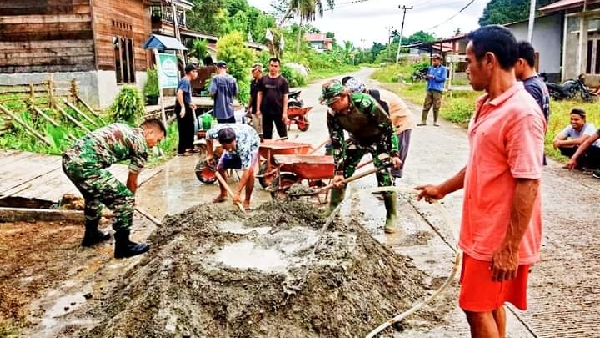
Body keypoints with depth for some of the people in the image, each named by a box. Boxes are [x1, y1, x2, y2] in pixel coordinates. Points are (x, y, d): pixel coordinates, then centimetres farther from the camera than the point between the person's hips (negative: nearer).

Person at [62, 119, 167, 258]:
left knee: (93, 195, 32)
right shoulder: (141, 143, 3)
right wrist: (128, 200, 30)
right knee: (124, 198, -1)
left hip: (69, 159, 10)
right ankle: (123, 246, 8)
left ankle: (91, 234, 46)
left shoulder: (122, 129, 25)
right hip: (85, 166, -9)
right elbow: (132, 181, 12)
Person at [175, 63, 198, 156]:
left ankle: (189, 147, 30)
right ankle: (181, 151, 2)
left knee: (190, 128, 18)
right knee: (184, 130, -4)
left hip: (186, 107, 10)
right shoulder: (185, 81, -16)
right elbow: (179, 93, -30)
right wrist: (183, 107, -33)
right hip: (183, 108, -10)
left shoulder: (187, 81, 14)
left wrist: (190, 104, 32)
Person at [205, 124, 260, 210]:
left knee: (250, 171, -25)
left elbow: (246, 171, -45)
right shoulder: (217, 131, -37)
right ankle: (223, 194, 25)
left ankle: (247, 201, -8)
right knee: (220, 167, 0)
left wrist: (237, 193, -44)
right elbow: (208, 136, -9)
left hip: (251, 143, -5)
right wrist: (210, 154, -11)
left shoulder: (243, 145, -47)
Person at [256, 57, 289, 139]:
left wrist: (285, 112, -9)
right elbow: (260, 94, 10)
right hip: (266, 111, 3)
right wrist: (258, 109, 4)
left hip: (279, 111, -2)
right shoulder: (263, 80, 7)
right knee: (266, 134, 11)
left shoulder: (283, 81, 0)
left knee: (283, 133, 2)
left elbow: (285, 97, -2)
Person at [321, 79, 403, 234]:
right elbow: (337, 143, -14)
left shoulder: (364, 102, -35)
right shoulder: (332, 114, -21)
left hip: (379, 138, -4)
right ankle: (331, 210, 17)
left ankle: (391, 216, 2)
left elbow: (387, 126, -26)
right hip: (357, 139, 4)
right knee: (341, 175, -1)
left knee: (384, 175, -13)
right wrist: (338, 171, -16)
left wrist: (393, 154, -25)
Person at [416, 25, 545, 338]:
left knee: (478, 308, 3)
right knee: (490, 304, 20)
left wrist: (510, 248, -23)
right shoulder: (486, 105, 7)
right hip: (481, 230, 9)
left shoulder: (521, 112, -23)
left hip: (500, 239, -9)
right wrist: (442, 189, 26)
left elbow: (527, 185, -24)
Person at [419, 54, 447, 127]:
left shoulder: (443, 69, 3)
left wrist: (434, 77, -11)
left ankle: (435, 122, 8)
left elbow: (443, 79, -7)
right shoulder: (430, 68, 15)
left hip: (437, 90, -3)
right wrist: (427, 77, -6)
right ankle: (423, 121, 1)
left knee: (436, 107, -1)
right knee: (426, 106, -1)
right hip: (429, 89, 3)